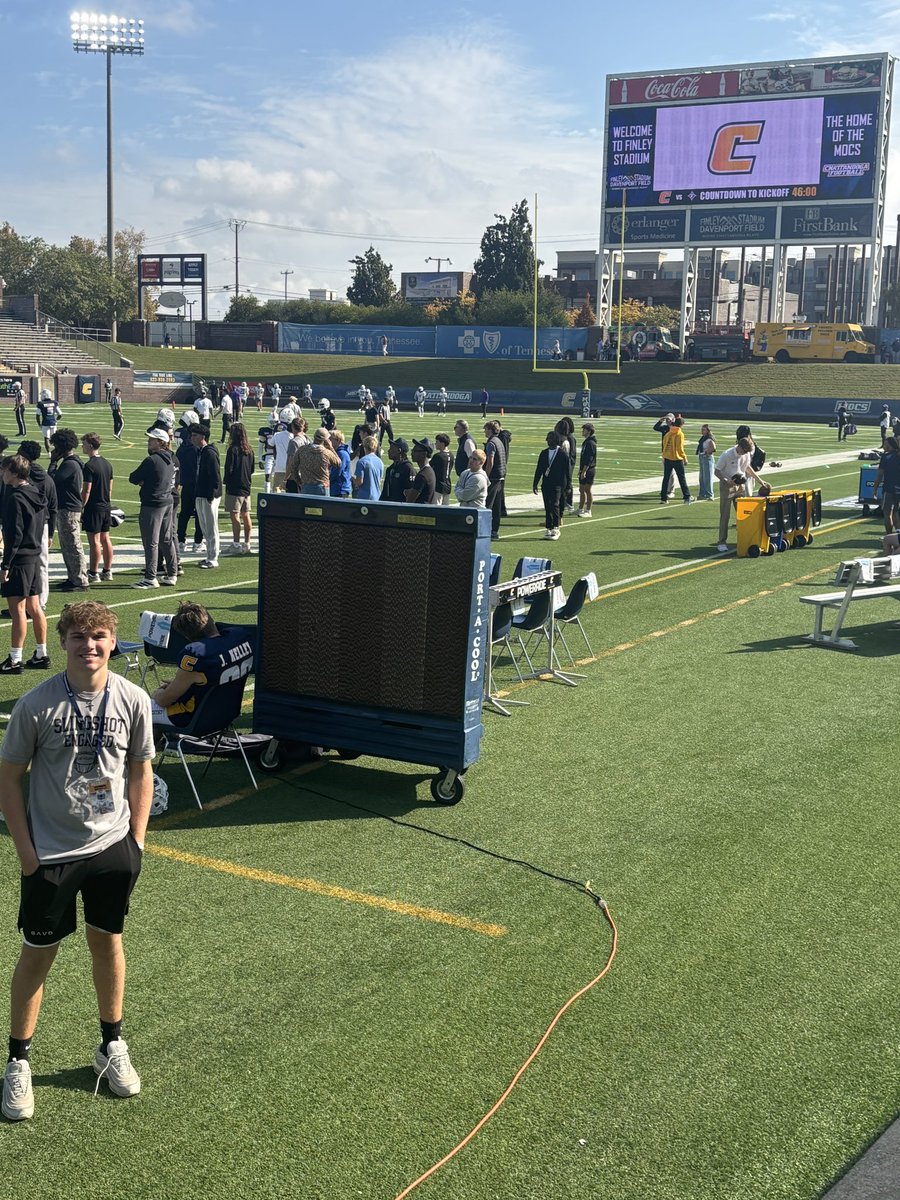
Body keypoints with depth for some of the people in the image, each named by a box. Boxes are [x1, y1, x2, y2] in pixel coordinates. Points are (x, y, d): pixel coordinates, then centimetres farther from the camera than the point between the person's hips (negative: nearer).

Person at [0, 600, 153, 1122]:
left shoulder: (134, 700, -8)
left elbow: (141, 772, 4)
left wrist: (136, 841, 2)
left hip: (113, 847, 2)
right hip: (50, 853, -2)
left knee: (108, 941, 15)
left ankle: (113, 1046, 34)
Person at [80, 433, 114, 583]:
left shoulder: (89, 465, -15)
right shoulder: (107, 463, 10)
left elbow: (87, 490, -17)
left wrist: (81, 507, -11)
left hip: (93, 507, -8)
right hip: (106, 506, 8)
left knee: (94, 541, -5)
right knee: (105, 539, 12)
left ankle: (93, 574, -1)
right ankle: (107, 572, 16)